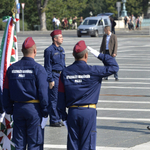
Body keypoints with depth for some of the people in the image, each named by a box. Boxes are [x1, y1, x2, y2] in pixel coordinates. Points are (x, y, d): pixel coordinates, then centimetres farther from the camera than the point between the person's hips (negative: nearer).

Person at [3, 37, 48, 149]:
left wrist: (9, 109, 15)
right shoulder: (38, 69, -10)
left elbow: (6, 91, 7)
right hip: (34, 109, -4)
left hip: (17, 108, 5)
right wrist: (45, 110, -5)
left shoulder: (12, 68, 4)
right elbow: (43, 92, -12)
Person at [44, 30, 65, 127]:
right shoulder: (49, 50, -10)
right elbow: (47, 67, -12)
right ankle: (54, 121, 1)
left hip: (61, 75, 8)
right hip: (54, 76, -8)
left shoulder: (61, 49, 15)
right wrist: (50, 80, -16)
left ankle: (58, 119, 18)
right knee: (53, 99, -4)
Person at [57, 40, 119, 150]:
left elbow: (61, 96, 4)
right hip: (89, 112, -3)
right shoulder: (93, 71, -8)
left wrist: (63, 115, 11)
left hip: (72, 112, 3)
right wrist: (100, 55, 4)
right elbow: (114, 67, 0)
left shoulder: (65, 72, 2)